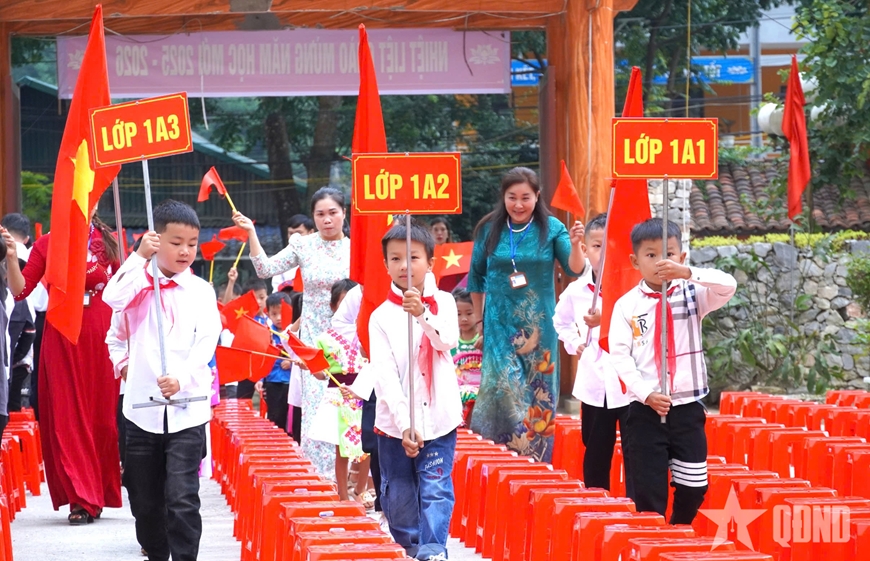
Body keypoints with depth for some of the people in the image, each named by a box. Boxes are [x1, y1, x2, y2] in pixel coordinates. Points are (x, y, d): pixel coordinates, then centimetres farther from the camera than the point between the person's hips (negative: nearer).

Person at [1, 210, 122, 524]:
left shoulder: (107, 244, 5)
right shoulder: (48, 244, 4)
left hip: (101, 342, 0)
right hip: (62, 342, 0)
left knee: (102, 415, 3)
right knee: (66, 418, -3)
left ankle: (99, 493, 17)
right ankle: (81, 500, 1)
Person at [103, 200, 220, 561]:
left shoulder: (201, 291, 4)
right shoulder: (141, 282, 5)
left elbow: (207, 341, -5)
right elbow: (113, 299, -16)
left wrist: (182, 378, -19)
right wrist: (140, 257, -17)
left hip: (187, 407, -2)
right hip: (142, 405, 2)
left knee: (182, 497, -11)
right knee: (145, 499, 10)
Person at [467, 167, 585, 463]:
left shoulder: (551, 228, -2)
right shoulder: (489, 229, 1)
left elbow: (575, 270, -8)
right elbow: (476, 278, 12)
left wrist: (575, 246, -28)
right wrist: (479, 321, 14)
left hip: (538, 326, 0)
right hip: (500, 325, 0)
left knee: (538, 394, 2)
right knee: (502, 387, -10)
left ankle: (536, 458, 10)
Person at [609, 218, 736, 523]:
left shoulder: (692, 295, 2)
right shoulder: (627, 305, 0)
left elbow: (728, 286, -16)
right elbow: (620, 355, -5)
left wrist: (688, 273, -31)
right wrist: (647, 394, -16)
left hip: (687, 406, 1)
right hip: (645, 409, -1)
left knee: (693, 487, 7)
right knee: (648, 489, 0)